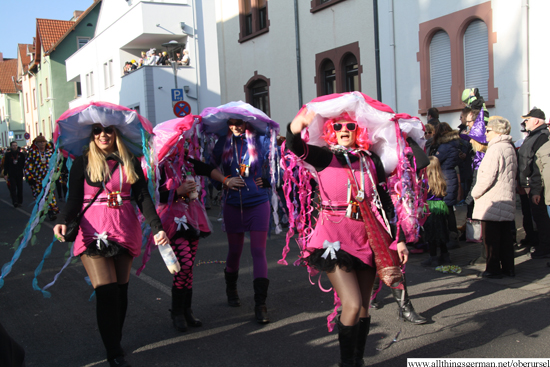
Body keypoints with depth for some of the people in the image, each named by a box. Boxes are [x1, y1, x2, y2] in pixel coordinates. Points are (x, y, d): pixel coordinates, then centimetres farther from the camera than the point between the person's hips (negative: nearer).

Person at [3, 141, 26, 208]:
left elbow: (24, 164, 7)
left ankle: (19, 201, 16)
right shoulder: (8, 155, 3)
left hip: (19, 174, 1)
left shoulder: (21, 154, 4)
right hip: (11, 174, -1)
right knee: (13, 188, -9)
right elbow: (5, 165, 5)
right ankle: (15, 202, -14)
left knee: (20, 188, 7)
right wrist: (5, 174, 2)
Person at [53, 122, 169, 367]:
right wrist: (63, 221, -20)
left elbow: (143, 197, 4)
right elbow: (74, 199, 0)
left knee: (121, 290, 7)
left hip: (125, 229, 2)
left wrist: (157, 227, -9)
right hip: (94, 230, -2)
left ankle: (115, 343, 25)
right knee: (106, 291, -10)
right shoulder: (82, 163, 4)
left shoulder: (130, 162, 9)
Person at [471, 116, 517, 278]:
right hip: (507, 200, 9)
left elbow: (487, 177, -21)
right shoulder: (510, 148, 13)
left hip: (492, 202, -9)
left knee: (491, 238, 0)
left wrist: (476, 192, -7)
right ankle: (508, 268, 19)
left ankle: (493, 269, 5)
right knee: (505, 236, 14)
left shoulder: (495, 149, -17)